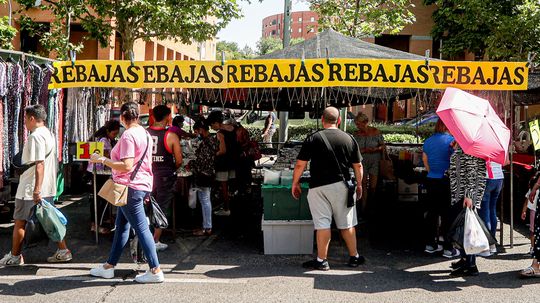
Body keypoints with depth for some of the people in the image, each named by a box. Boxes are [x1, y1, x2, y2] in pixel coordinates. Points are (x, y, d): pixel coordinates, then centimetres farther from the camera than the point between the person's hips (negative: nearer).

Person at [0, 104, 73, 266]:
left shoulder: (36, 136, -17)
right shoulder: (49, 134, 12)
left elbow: (39, 164, -24)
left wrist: (36, 190, -25)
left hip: (30, 190, -9)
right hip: (48, 188, 9)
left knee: (19, 222, 4)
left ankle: (14, 256, 13)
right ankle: (63, 251, 11)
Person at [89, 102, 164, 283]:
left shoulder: (128, 135, -17)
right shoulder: (144, 133, 12)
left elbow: (127, 166, -24)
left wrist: (102, 160, -18)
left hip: (131, 187, -10)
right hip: (142, 185, 10)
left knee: (141, 228, -7)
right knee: (121, 226, 16)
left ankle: (155, 271, -4)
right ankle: (109, 266, 25)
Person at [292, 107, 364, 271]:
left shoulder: (313, 139, -5)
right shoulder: (349, 139, 3)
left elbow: (300, 165, -5)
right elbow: (358, 166, 9)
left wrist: (295, 183, 8)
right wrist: (359, 185, 22)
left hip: (318, 186, -2)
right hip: (342, 186, 3)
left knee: (322, 224, 1)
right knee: (347, 224, 12)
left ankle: (321, 260, 5)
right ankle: (354, 257, 21)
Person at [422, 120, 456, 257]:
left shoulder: (428, 141, 7)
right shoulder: (451, 140, -12)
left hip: (431, 180, 6)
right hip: (446, 182, -6)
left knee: (432, 212, 13)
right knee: (447, 215, 0)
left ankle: (430, 244, 20)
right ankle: (448, 248, 3)